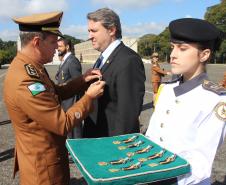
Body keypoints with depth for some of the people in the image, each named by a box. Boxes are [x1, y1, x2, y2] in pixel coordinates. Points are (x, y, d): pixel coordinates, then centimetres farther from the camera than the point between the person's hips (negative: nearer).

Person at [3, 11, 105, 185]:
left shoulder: (31, 67, 0)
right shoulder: (25, 82, -31)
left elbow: (55, 93, 11)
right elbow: (63, 124, -25)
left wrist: (82, 80, -1)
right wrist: (89, 97, -15)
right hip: (43, 162, -9)